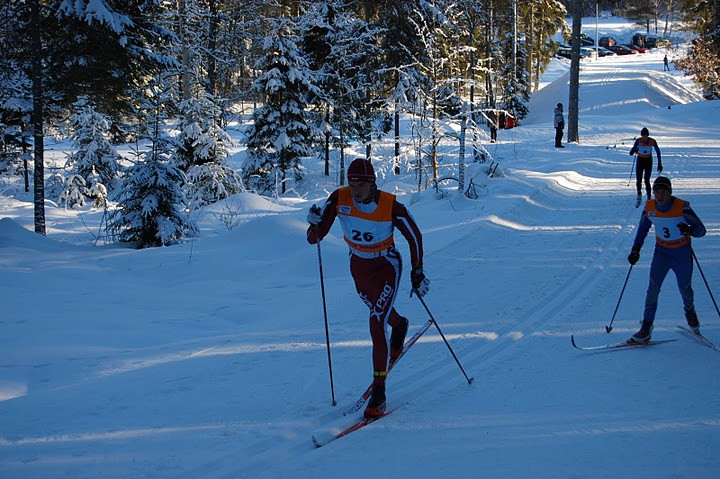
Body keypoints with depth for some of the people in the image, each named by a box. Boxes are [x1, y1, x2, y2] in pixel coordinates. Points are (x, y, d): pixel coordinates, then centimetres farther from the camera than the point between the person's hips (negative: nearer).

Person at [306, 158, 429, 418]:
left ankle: (378, 391, -12)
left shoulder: (390, 206, -27)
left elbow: (414, 236, -11)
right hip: (359, 267, 5)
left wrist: (417, 273, -9)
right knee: (378, 311, 28)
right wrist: (315, 224, -40)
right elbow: (314, 237, -18)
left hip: (387, 267, -4)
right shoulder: (339, 199, -20)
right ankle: (399, 325, 65)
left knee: (377, 324, -17)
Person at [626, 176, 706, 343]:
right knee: (653, 287, -11)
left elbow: (701, 229, -19)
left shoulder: (682, 207, -21)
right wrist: (635, 250, -2)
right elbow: (643, 228, 7)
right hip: (661, 251, 2)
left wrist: (689, 230, -41)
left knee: (684, 288, 11)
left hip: (682, 253, -2)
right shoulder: (649, 207, -10)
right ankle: (646, 330, -10)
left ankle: (689, 310, 47)